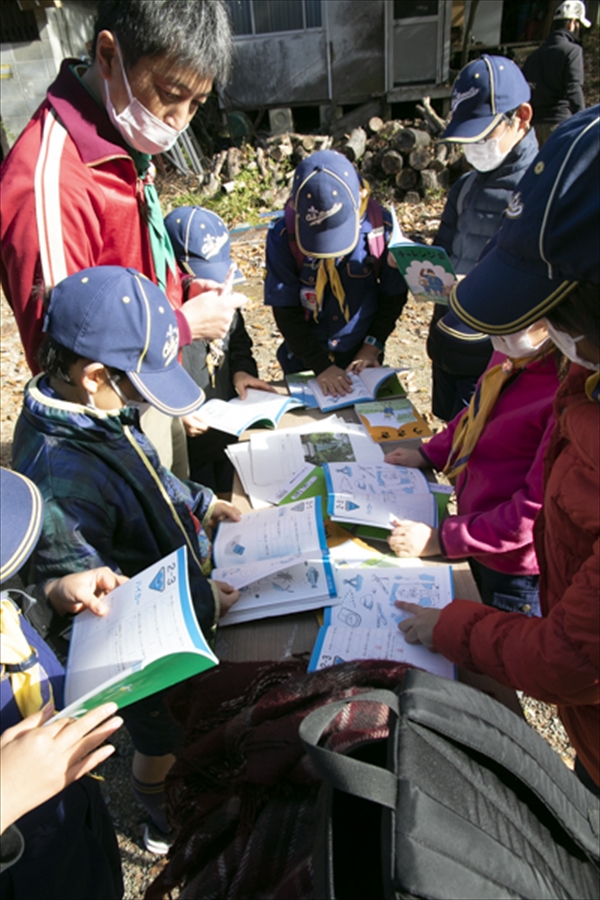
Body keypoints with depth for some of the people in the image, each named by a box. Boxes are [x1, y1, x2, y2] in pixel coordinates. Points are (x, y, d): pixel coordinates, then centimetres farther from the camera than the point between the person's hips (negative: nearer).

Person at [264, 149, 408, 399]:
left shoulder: (381, 227, -16)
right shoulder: (283, 235, -19)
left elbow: (394, 294, -2)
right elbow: (286, 312, -15)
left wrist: (373, 345, -8)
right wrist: (321, 365, -19)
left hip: (361, 358, 1)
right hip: (303, 359, -1)